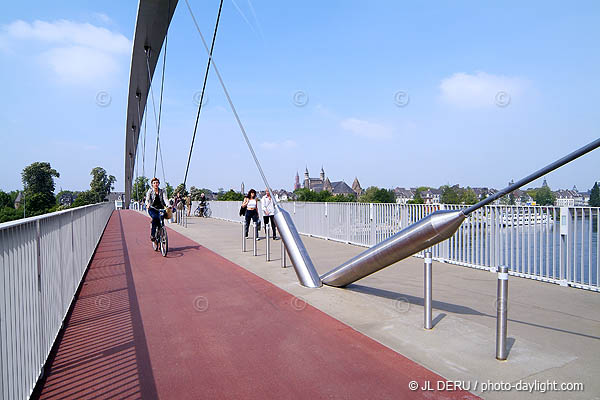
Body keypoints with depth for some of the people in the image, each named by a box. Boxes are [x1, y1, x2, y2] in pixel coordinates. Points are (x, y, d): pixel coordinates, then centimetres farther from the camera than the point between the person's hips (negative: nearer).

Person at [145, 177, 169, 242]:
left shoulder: (162, 191, 6)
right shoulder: (150, 191, 3)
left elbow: (165, 199, -7)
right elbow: (147, 199, -11)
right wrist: (147, 204, -35)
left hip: (160, 208, 2)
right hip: (152, 209, -2)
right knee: (155, 218, -31)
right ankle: (152, 234, -21)